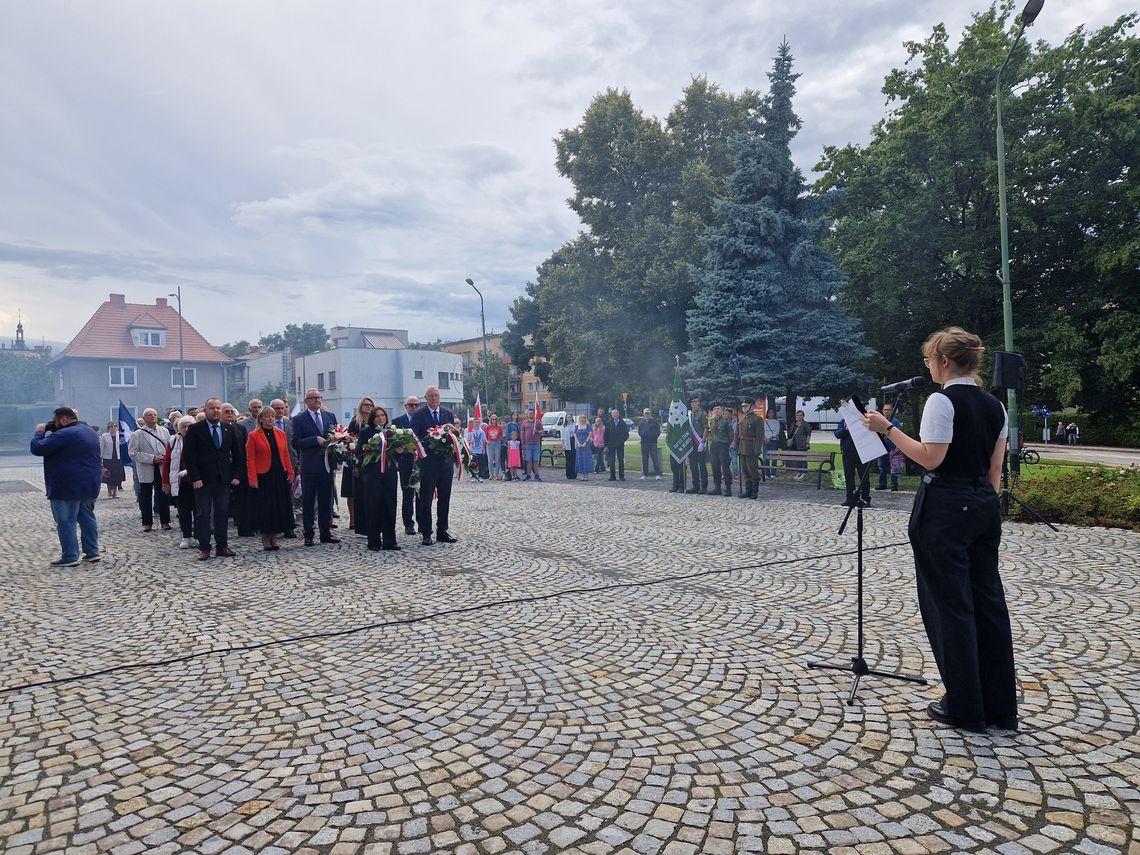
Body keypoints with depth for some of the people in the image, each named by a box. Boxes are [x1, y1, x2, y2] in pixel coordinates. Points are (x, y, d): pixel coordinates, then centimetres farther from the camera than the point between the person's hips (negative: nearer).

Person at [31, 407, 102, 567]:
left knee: (66, 521, -1)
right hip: (90, 485, 9)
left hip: (68, 487, -8)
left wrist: (39, 432, 0)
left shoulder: (64, 434, -17)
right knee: (87, 518, 15)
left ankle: (70, 557, 2)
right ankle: (92, 552, 17)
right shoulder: (90, 432, 13)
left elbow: (37, 448, -18)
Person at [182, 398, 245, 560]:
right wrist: (195, 478, -13)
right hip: (203, 480, -3)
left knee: (223, 514, 6)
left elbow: (238, 454, 12)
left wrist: (236, 475, 3)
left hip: (223, 479, 3)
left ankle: (222, 546, 13)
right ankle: (204, 548, 8)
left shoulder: (230, 429, 9)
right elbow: (188, 455, -6)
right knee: (203, 515, 2)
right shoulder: (195, 429, -2)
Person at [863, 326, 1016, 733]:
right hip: (983, 505, 8)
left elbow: (931, 458, -19)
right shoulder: (994, 405, 11)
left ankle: (965, 707, 12)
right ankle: (1000, 706, 23)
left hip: (944, 508, -8)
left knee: (950, 603, 2)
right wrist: (986, 503, 19)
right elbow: (995, 467, 13)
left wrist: (888, 429, -14)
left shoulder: (942, 400, -13)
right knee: (987, 599, 13)